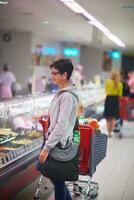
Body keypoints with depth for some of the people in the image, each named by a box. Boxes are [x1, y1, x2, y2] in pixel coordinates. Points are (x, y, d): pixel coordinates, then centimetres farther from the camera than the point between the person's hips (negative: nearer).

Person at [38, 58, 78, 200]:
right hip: (54, 139, 9)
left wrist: (47, 147, -24)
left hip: (59, 143, -9)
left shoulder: (67, 96, -19)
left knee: (58, 178, 2)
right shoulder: (62, 92, 11)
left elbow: (62, 125, -24)